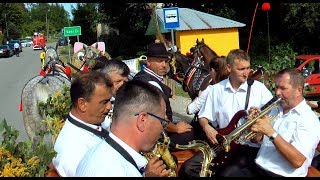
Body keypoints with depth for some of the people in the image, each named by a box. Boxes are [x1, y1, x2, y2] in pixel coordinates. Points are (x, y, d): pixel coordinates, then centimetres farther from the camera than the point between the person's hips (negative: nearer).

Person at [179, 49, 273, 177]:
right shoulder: (216, 89, 7)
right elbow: (203, 116, 13)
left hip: (250, 146, -3)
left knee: (226, 174, -28)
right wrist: (207, 127, -8)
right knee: (188, 168, -9)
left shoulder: (258, 88, -1)